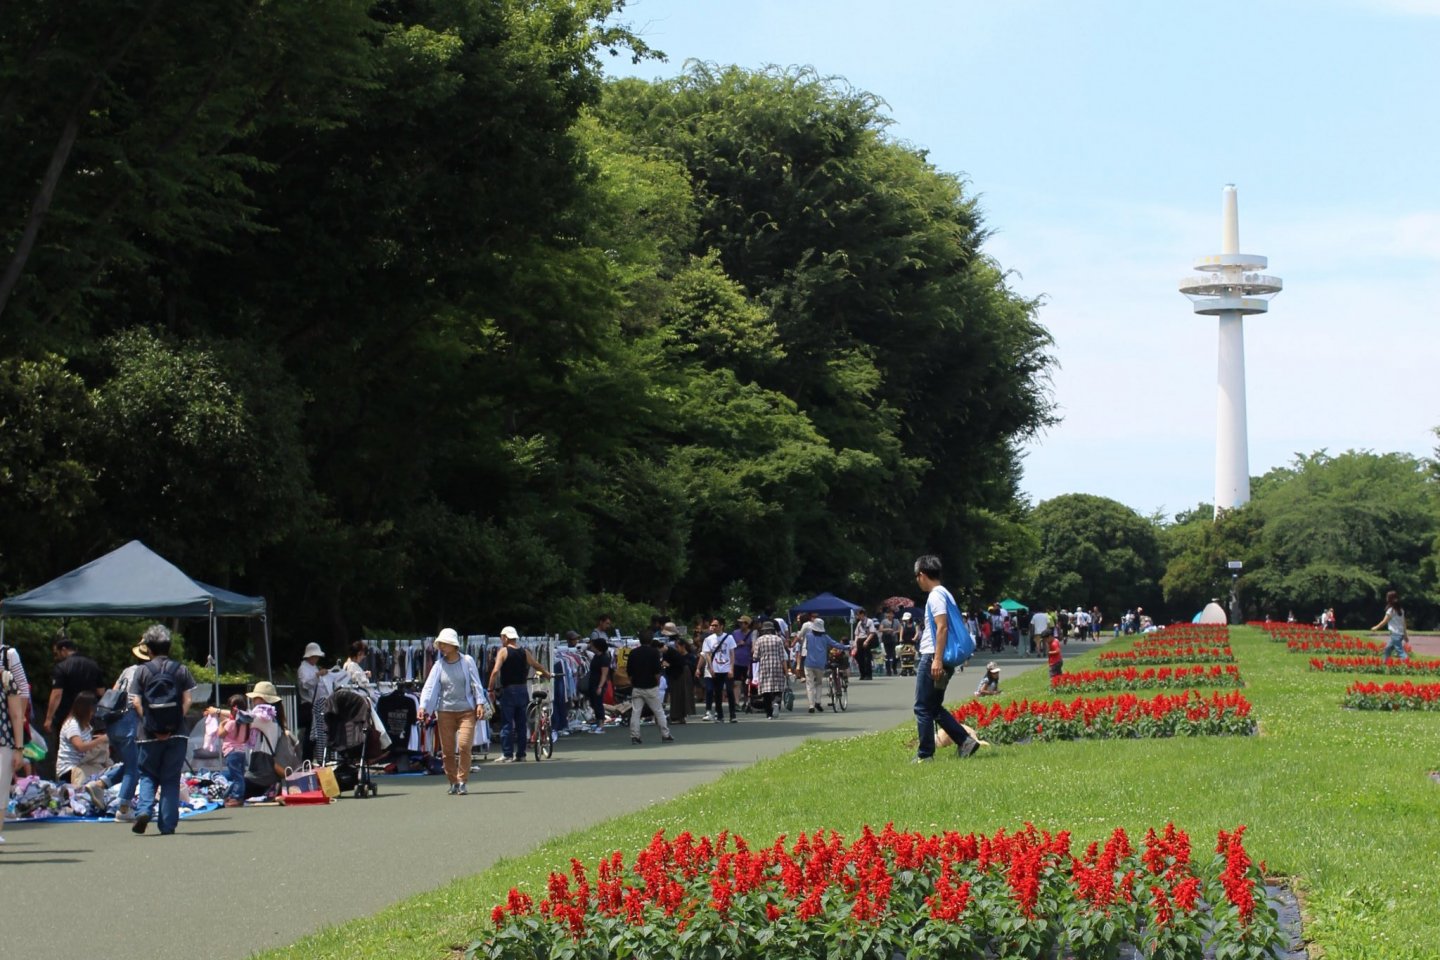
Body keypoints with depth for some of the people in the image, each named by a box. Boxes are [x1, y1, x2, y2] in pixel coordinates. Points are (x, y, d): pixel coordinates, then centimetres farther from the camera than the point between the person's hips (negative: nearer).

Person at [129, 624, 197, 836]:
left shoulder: (142, 671, 1)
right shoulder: (181, 670, 4)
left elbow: (136, 702, -4)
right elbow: (187, 701, -2)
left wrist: (148, 722, -4)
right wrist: (177, 723, -4)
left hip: (150, 734, -1)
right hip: (176, 734, 1)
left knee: (148, 775, 14)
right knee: (171, 779, 7)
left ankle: (143, 810, -9)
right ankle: (167, 824, 3)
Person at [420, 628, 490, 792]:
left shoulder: (467, 661, 1)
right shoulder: (439, 665, 5)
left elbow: (476, 684, 4)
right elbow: (429, 686, 1)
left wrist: (480, 703, -4)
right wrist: (423, 706, -10)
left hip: (466, 711, -2)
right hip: (445, 712, 2)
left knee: (464, 745, -14)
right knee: (447, 749, 1)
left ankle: (462, 781, -5)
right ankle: (453, 782, 13)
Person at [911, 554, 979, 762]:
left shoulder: (935, 596, -12)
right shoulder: (945, 594, 18)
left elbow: (942, 627, -21)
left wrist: (937, 659, -25)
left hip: (932, 659, -10)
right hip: (937, 659, 10)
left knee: (923, 708, -3)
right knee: (934, 707, 14)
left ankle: (925, 754, 0)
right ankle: (965, 741, 7)